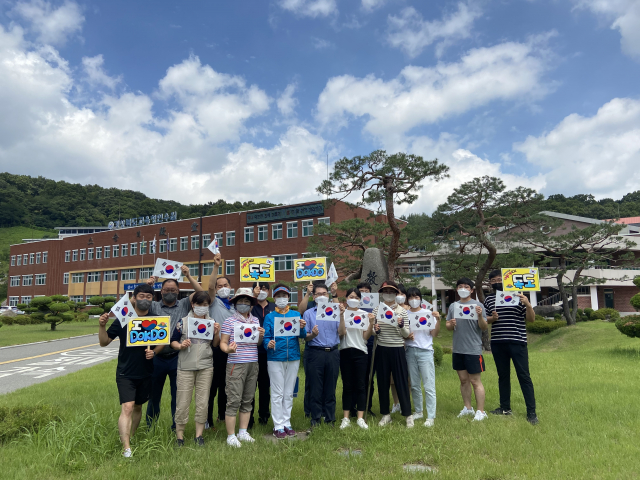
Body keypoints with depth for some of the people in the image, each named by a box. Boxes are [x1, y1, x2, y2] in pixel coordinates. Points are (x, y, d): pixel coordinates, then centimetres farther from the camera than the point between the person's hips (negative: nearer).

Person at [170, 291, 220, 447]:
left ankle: (199, 435, 19)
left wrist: (216, 333, -7)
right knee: (183, 402, 0)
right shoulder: (183, 321, 0)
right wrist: (180, 346, -18)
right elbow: (173, 341, 1)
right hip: (186, 366, -2)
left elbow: (215, 345, 10)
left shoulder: (212, 322, 8)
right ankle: (179, 436, 15)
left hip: (206, 366, 2)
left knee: (203, 402, 6)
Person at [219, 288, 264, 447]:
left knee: (248, 400, 11)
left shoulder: (255, 320, 12)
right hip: (236, 364, -5)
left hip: (253, 364, 5)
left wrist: (261, 336, -1)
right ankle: (231, 436, 9)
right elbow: (223, 343, -3)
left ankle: (243, 432, 24)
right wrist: (228, 349, -24)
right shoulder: (229, 321, -2)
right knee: (234, 400, -3)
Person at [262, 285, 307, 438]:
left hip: (293, 357, 2)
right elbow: (266, 337, -2)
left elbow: (302, 335, -1)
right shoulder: (269, 317, 4)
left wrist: (302, 328, -22)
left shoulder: (296, 314, 8)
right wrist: (268, 344, -23)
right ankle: (278, 426, 10)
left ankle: (287, 423, 21)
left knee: (289, 393, 10)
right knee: (277, 393, 1)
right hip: (275, 358, -2)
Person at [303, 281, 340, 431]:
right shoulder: (309, 313, 6)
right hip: (315, 352, -2)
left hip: (333, 352, 2)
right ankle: (315, 420, 11)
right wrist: (312, 334, -21)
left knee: (330, 387, 7)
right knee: (315, 388, 2)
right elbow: (305, 337, 1)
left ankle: (330, 419, 17)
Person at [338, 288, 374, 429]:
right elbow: (341, 333, -11)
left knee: (360, 385, 1)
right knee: (347, 386, 5)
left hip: (360, 352, 1)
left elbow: (366, 337, 1)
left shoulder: (364, 314, 6)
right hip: (345, 351, -1)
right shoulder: (342, 313, 2)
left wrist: (371, 323, -13)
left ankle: (360, 418, 9)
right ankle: (346, 418, 12)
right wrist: (342, 315, -17)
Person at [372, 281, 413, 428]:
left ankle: (408, 415, 16)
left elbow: (406, 334, 1)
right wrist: (375, 330, -14)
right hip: (382, 350, 2)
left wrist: (401, 325, -19)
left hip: (398, 350, -1)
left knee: (402, 382, 3)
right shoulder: (376, 310, 4)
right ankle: (385, 414, 22)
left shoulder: (402, 311, 1)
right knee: (383, 382, 8)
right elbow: (372, 332, 8)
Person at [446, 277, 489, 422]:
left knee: (475, 381, 0)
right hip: (458, 349, 5)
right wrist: (451, 324, -9)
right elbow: (448, 326, 13)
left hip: (473, 349, -5)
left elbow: (484, 327, -7)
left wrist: (480, 316, -25)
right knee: (463, 380, 14)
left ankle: (480, 411, 9)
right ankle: (467, 408, 26)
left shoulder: (477, 305, -5)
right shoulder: (453, 306, 9)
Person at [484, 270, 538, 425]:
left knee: (524, 376, -2)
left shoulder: (517, 296, 0)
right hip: (497, 343, 4)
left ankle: (531, 412, 4)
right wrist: (492, 318, -7)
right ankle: (505, 408, 25)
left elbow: (531, 319, 0)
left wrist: (528, 304, -18)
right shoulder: (489, 299, 10)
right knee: (503, 376, 13)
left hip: (517, 342, -4)